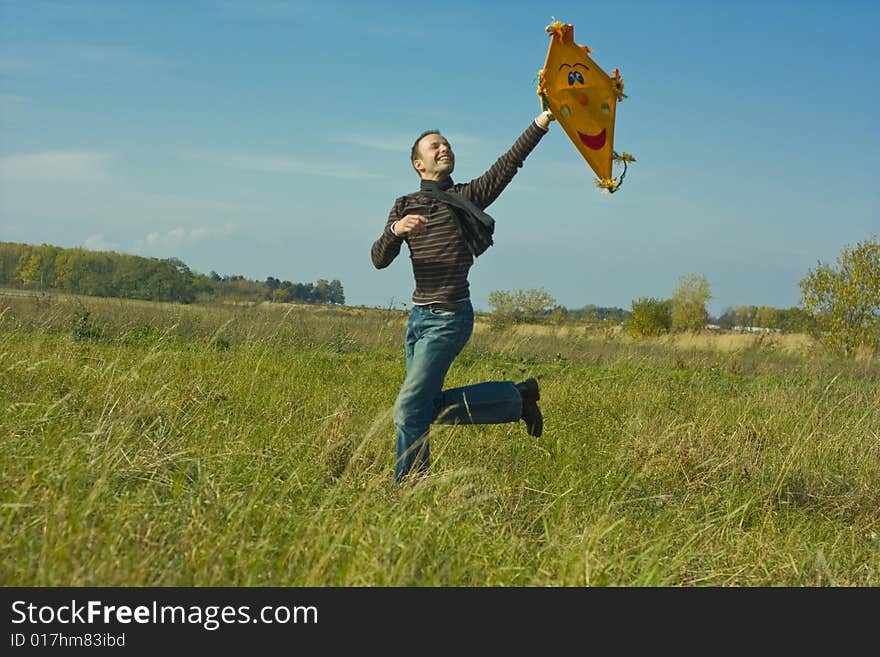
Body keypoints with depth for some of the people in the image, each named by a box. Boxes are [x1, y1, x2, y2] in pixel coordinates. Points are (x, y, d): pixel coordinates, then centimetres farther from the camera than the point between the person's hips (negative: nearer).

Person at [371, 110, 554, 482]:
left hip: (450, 318, -6)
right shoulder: (405, 206, 12)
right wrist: (396, 230, -18)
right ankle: (516, 397, 23)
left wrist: (542, 122, -20)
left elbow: (509, 163, -9)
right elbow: (379, 260, 3)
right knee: (429, 407, 11)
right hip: (418, 316, 6)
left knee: (409, 407, -11)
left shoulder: (467, 197, 3)